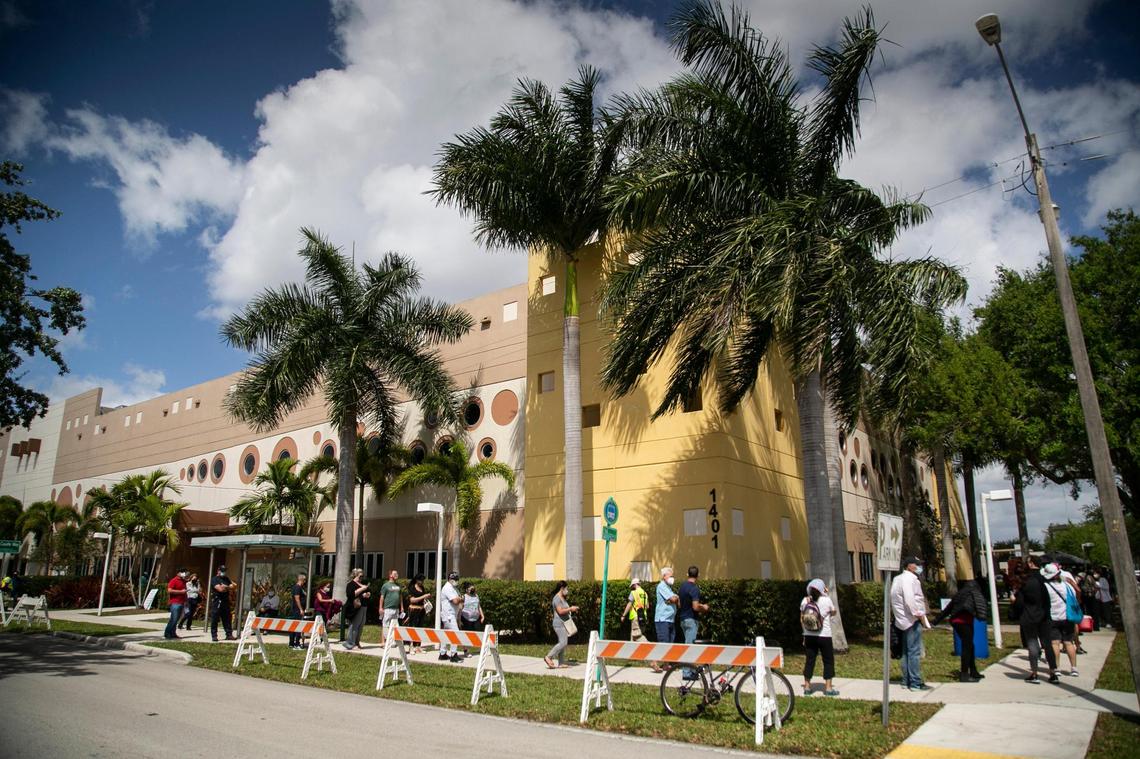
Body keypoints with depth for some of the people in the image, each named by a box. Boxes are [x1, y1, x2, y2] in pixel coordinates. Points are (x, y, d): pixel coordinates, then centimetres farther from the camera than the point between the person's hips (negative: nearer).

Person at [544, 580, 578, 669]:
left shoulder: (563, 598, 17)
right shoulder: (557, 598, -14)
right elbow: (560, 611, -22)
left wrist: (571, 609, 12)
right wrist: (570, 609, -15)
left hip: (564, 623, 10)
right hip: (559, 624, -10)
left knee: (563, 643, 9)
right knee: (563, 642, -16)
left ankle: (561, 663, 11)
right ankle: (548, 657, -10)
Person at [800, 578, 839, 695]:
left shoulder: (805, 601, -1)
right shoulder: (826, 600, -11)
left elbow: (801, 619, 6)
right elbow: (834, 612, 8)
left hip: (809, 636, 4)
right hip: (824, 636, -3)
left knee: (809, 660, 10)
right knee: (828, 661, 9)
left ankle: (807, 686, 13)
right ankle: (828, 687, 10)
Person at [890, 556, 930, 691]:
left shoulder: (898, 578, 17)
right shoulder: (909, 578, -13)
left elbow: (893, 598, 18)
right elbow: (909, 599, -24)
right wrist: (919, 614, -18)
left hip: (903, 620, 10)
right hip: (912, 619, -10)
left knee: (906, 652, 13)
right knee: (915, 652, -7)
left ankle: (906, 681, 18)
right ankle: (916, 683, -5)